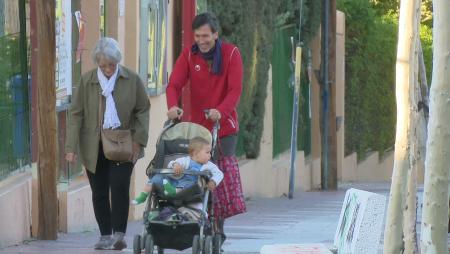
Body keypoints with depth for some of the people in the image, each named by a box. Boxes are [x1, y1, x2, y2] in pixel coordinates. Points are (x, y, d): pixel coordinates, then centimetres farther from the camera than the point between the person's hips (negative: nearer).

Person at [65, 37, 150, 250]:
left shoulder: (131, 80, 0)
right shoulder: (87, 81, 0)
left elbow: (142, 110, 4)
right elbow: (76, 114, 0)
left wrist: (138, 140, -6)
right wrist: (71, 147, -7)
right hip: (95, 146, 1)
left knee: (119, 185, -14)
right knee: (99, 191, 5)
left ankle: (119, 234, -9)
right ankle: (105, 235, 14)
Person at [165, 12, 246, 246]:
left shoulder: (231, 53, -2)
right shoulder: (189, 55, 3)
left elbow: (235, 89, -11)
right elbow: (175, 84, -8)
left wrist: (221, 111, -29)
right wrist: (173, 106, -29)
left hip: (224, 125, -2)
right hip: (196, 125, 2)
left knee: (223, 171, -8)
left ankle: (218, 225, -2)